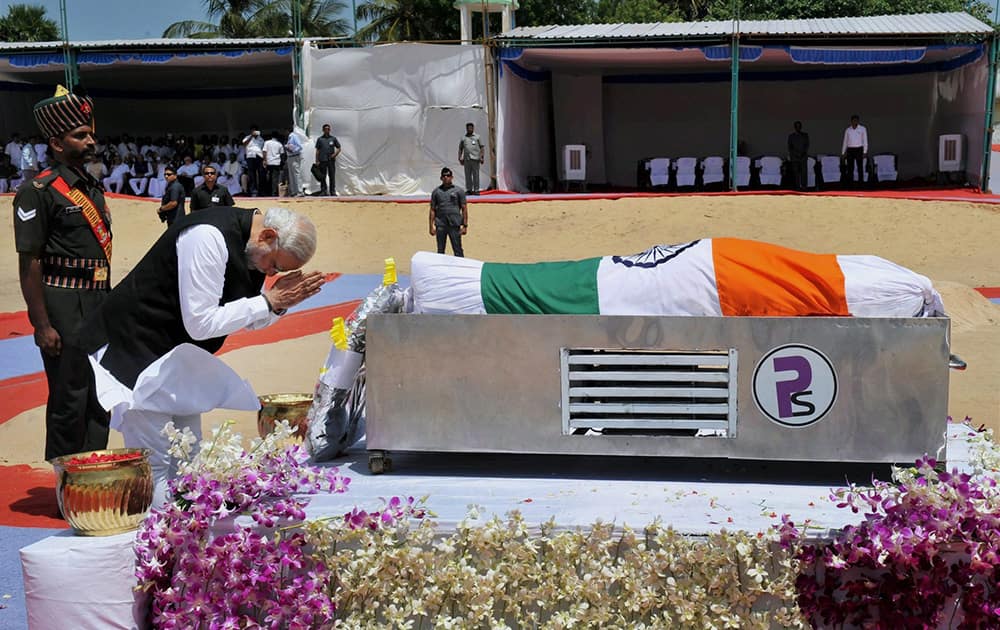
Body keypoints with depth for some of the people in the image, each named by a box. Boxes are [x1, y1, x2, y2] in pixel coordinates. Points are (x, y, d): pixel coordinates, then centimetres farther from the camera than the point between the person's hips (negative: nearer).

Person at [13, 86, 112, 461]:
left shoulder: (92, 188, 14)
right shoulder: (39, 191, -11)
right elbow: (29, 264, -13)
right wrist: (42, 326, -17)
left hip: (100, 303, 8)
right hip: (64, 307, -8)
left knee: (100, 398, 14)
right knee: (69, 400, -1)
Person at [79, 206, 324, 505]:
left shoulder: (248, 242, 0)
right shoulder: (209, 237, -27)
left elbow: (252, 321, 11)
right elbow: (200, 323, -27)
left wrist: (280, 302, -10)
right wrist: (267, 301, -22)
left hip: (177, 355, 9)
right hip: (137, 350, -9)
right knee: (156, 464, -9)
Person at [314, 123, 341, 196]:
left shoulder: (333, 138, 9)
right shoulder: (320, 139, 8)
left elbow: (338, 148, 12)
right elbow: (317, 150, 8)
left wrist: (335, 154, -6)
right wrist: (317, 160, 1)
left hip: (331, 160, 0)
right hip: (322, 160, 0)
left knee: (332, 176, -1)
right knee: (322, 177, 1)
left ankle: (333, 191, 3)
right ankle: (323, 191, 7)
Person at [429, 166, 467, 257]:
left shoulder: (459, 191, 5)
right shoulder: (436, 191, 10)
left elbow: (464, 209, 3)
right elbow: (432, 209, 11)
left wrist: (465, 225, -3)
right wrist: (432, 226, 4)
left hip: (454, 225, -2)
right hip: (440, 225, 2)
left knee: (458, 251, -2)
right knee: (440, 251, 7)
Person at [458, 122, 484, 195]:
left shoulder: (477, 137, 8)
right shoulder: (463, 138, 14)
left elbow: (481, 148, 6)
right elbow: (460, 149, 17)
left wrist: (482, 157, -3)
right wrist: (460, 158, 10)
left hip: (475, 159, -2)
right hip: (466, 159, 3)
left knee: (476, 175, -4)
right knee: (468, 175, 3)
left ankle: (476, 190, -2)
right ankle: (469, 190, 8)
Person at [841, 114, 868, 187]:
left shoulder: (862, 129, 2)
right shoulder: (847, 130, 9)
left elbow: (865, 141, 0)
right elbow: (845, 142, 13)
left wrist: (865, 152, -8)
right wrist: (843, 153, 10)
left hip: (859, 149, -2)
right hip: (850, 150, 2)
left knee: (860, 167, -3)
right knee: (850, 168, 2)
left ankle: (861, 183, -1)